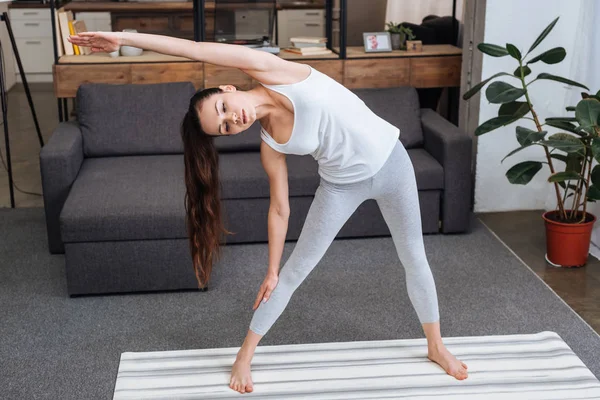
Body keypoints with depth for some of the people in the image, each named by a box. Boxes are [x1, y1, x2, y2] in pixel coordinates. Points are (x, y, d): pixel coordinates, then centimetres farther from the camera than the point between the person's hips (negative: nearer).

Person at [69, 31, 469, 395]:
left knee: (414, 258, 11)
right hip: (343, 184, 2)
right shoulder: (270, 146, -14)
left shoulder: (274, 73, -21)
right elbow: (280, 209, -4)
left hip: (390, 161, -1)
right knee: (295, 268, 4)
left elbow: (196, 49, -27)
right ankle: (246, 354, 20)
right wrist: (271, 271, -1)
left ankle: (436, 345, 32)